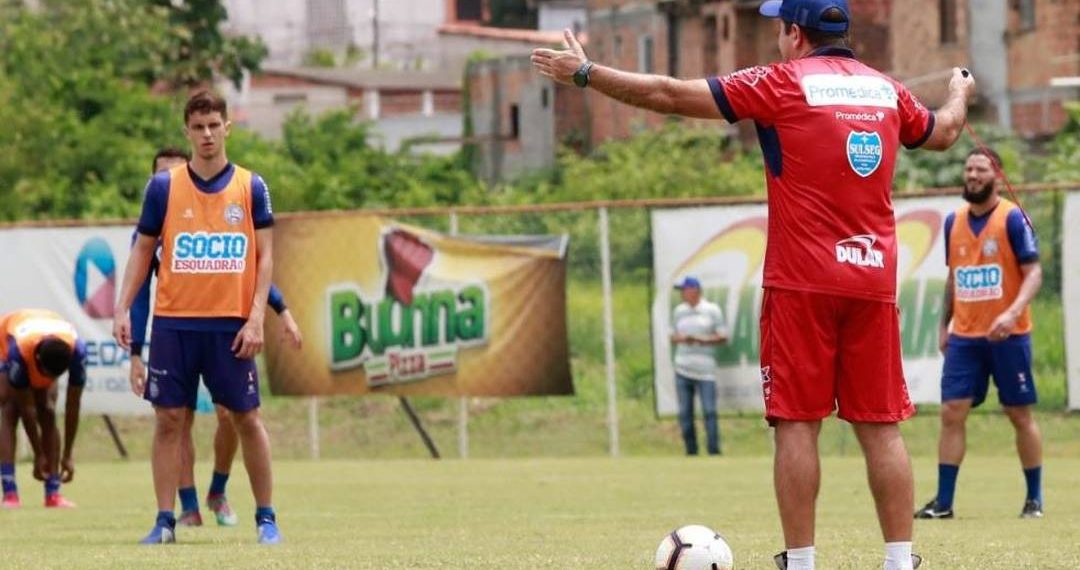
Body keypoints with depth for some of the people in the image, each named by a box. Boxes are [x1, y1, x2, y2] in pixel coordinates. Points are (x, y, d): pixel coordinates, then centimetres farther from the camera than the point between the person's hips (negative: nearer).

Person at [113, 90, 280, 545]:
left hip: (231, 326, 0)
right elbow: (143, 251, 9)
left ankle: (266, 518, 12)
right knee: (169, 419, -1)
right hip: (173, 323, 1)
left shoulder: (251, 187, 3)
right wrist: (123, 309, -1)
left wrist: (255, 318, -7)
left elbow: (265, 256, 2)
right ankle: (165, 521, 2)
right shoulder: (164, 186, 4)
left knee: (247, 418, 3)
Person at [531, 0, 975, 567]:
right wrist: (960, 94, 55)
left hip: (802, 283, -4)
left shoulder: (784, 83, -4)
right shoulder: (886, 89, 11)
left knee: (797, 423, -2)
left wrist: (585, 72, 3)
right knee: (881, 427, 6)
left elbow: (671, 95, -5)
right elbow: (943, 132, 32)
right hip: (874, 281, 5)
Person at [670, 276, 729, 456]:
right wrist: (681, 339, -4)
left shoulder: (712, 310, 2)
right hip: (682, 370, 4)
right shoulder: (679, 311, 14)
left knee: (709, 412, -9)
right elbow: (673, 336, 19)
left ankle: (714, 452, -6)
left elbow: (723, 337, 0)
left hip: (705, 371, -4)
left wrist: (701, 340, -13)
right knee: (684, 413, 1)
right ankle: (691, 452, 9)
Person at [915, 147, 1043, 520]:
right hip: (964, 336, 4)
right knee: (952, 412, -3)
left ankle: (1034, 499, 14)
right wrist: (944, 324, 16)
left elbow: (1033, 272, -11)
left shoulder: (1012, 218, -7)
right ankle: (943, 501, -2)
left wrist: (1013, 312, -25)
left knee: (1020, 415, 3)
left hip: (1007, 336, -4)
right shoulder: (954, 222, 9)